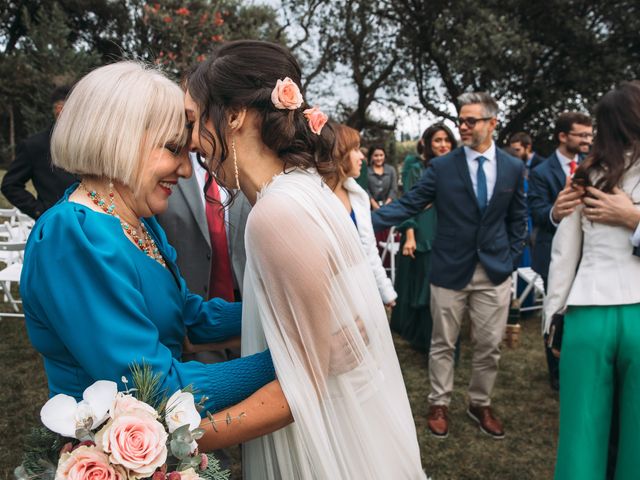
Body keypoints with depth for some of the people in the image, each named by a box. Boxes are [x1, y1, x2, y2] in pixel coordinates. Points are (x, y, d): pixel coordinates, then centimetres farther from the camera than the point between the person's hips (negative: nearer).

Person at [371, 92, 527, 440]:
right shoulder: (441, 167, -4)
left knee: (489, 345, 11)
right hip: (450, 270, -2)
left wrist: (512, 259, 4)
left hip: (495, 271, 2)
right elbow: (407, 205, -10)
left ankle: (480, 404, 32)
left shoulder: (513, 168, 4)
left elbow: (517, 219, 11)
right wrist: (368, 221, -23)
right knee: (443, 344, 10)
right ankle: (439, 404, 28)